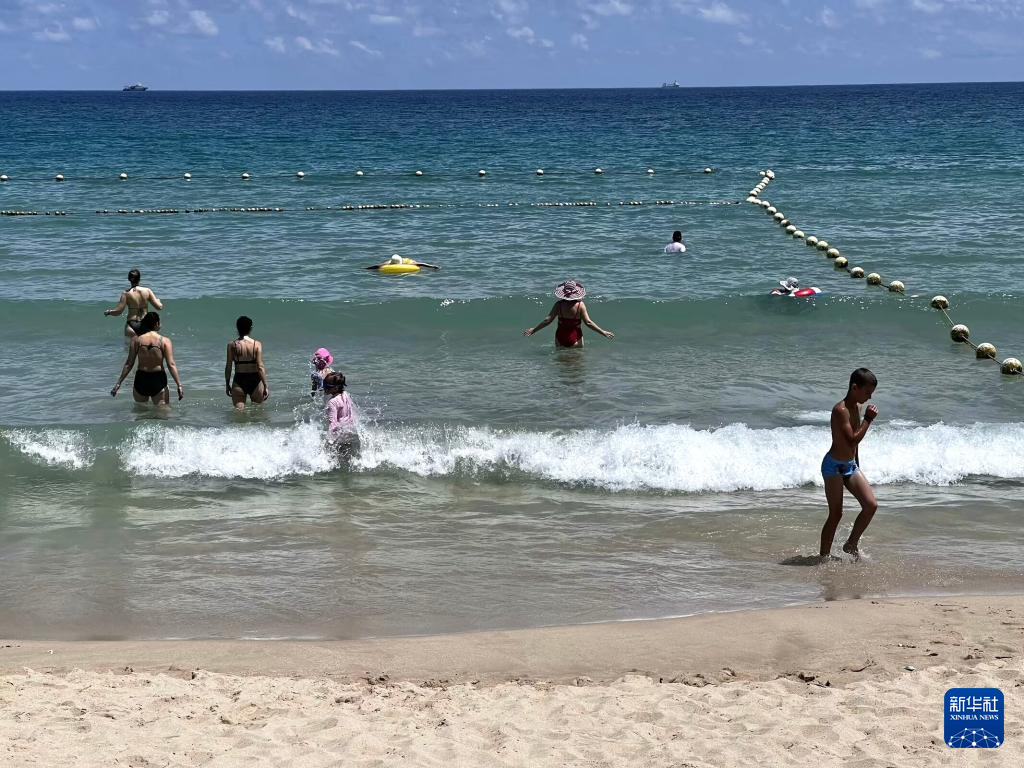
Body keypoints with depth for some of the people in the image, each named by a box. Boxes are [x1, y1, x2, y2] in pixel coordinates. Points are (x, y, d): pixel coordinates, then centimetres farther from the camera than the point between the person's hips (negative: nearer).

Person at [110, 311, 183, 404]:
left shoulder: (136, 339, -1)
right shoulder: (164, 341, -6)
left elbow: (129, 363, -1)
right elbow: (171, 365, -10)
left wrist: (118, 383, 6)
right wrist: (179, 385, -7)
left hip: (140, 379, 2)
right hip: (158, 380, -2)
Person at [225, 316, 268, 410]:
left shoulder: (232, 345, -3)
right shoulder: (257, 344, -6)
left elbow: (228, 367, -1)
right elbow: (260, 367, -10)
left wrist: (227, 384, 10)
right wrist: (265, 386, -5)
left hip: (239, 382, 0)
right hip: (255, 381, 0)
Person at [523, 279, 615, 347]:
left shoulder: (559, 305, -7)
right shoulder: (580, 305, -12)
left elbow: (548, 320, -6)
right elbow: (588, 322, -13)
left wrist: (533, 330, 5)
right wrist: (603, 332, -6)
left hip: (560, 337, 2)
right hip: (575, 338, -2)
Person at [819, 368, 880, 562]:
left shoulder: (857, 407, 8)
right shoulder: (841, 410, -20)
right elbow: (852, 440, -26)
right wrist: (868, 419, -22)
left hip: (850, 466, 8)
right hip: (834, 466, -8)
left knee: (871, 505, -4)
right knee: (835, 515, -3)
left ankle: (851, 544, 12)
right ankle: (824, 556, 7)